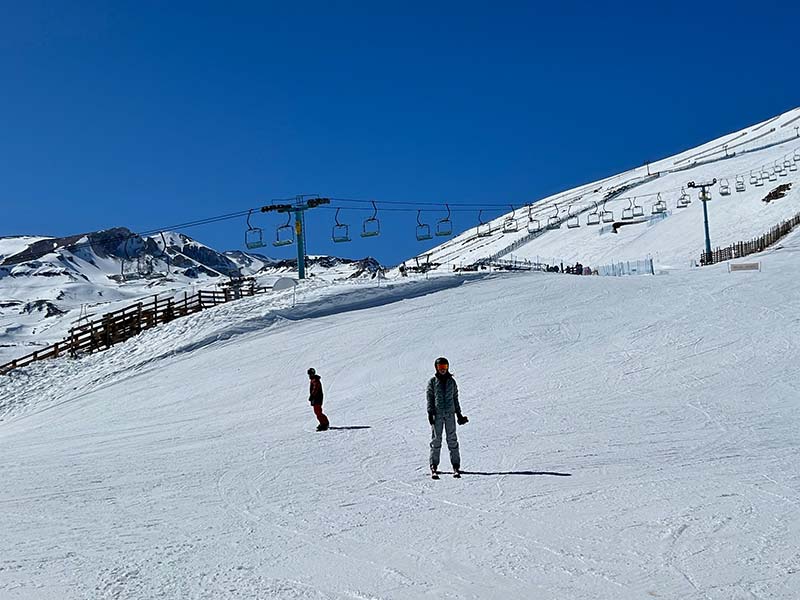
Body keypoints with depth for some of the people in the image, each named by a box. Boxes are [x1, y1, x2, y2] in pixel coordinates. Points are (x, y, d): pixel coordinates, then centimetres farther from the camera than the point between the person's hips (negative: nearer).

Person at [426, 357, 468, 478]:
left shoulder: (451, 381, 13)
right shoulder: (432, 381, 5)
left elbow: (455, 398, 18)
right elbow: (429, 398, 4)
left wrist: (459, 414, 16)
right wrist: (430, 412, -6)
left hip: (450, 413, 2)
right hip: (437, 413, -2)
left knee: (452, 439, 0)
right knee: (436, 439, -2)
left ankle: (456, 467, 3)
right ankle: (434, 467, 2)